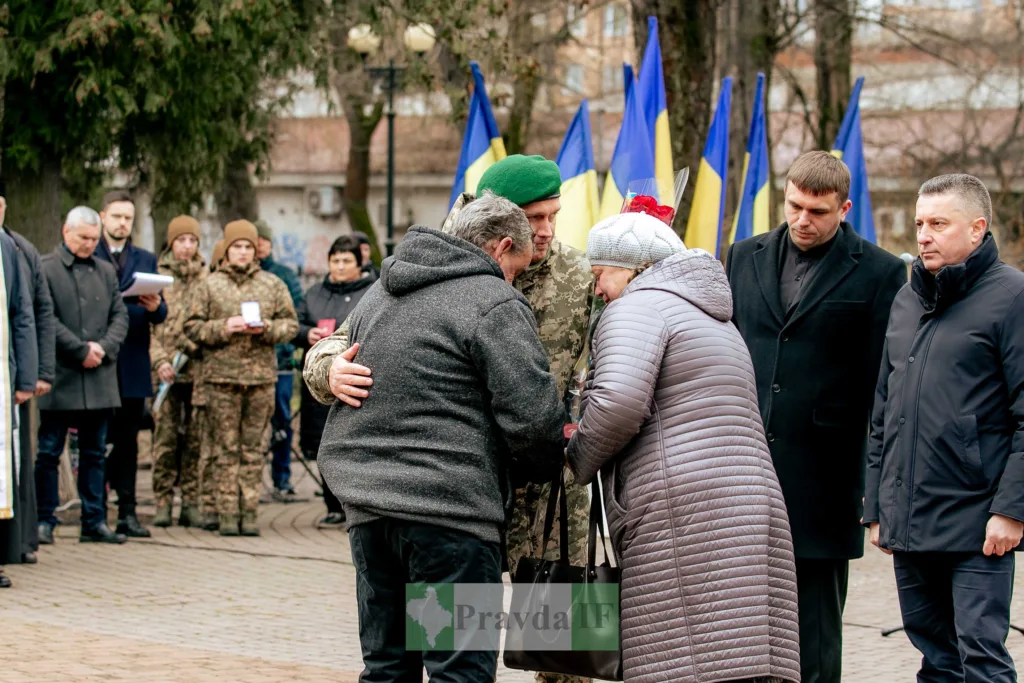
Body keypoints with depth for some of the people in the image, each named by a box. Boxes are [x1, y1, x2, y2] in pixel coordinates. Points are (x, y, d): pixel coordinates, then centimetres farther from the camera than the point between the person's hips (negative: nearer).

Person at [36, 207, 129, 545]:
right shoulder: (45, 268, -3)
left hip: (99, 378, 5)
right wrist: (81, 351, -13)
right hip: (59, 377, -5)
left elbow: (120, 316, 11)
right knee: (49, 453, 0)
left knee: (94, 453, 9)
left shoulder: (106, 270, 15)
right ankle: (44, 521, 7)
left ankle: (94, 522, 13)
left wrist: (103, 347, -7)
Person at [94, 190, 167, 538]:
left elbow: (159, 316, 9)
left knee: (128, 440, 5)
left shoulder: (146, 260, 16)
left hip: (133, 363, 3)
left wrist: (155, 307, -13)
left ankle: (128, 512, 7)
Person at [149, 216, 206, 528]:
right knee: (165, 437, -4)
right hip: (166, 371, -1)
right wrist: (159, 361, -8)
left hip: (199, 368, 1)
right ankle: (163, 503, 1)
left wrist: (200, 344, -7)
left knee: (195, 438, 2)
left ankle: (191, 503, 7)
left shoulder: (208, 278, 10)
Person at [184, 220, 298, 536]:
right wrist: (223, 328, -11)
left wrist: (267, 329, -9)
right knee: (227, 448, 1)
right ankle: (228, 513, 4)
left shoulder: (273, 285, 10)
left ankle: (249, 511, 8)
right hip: (222, 377, -1)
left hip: (261, 376, 1)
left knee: (254, 448, 4)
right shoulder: (210, 286, 6)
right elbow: (192, 327, 4)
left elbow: (290, 324, 10)